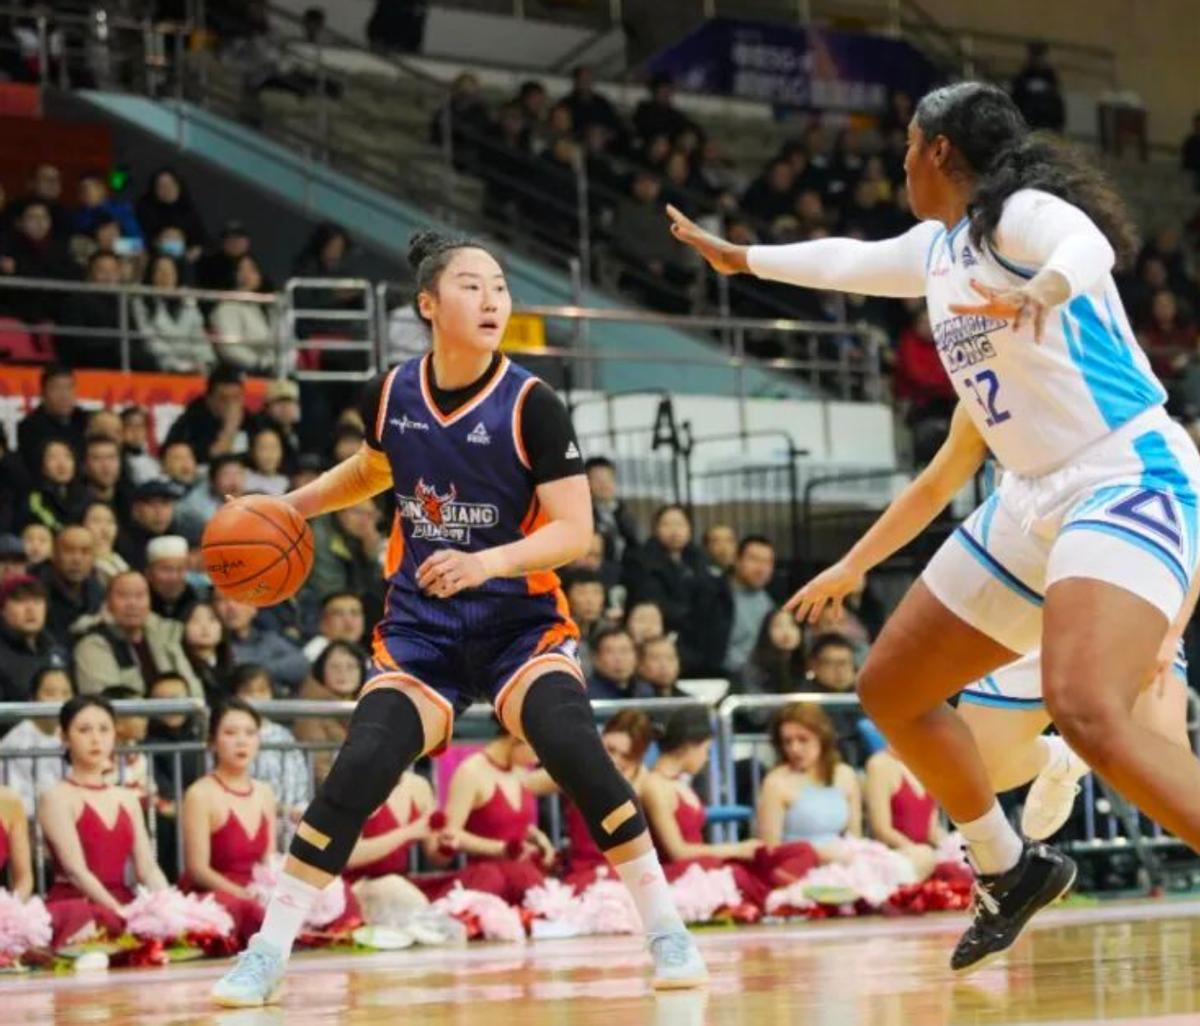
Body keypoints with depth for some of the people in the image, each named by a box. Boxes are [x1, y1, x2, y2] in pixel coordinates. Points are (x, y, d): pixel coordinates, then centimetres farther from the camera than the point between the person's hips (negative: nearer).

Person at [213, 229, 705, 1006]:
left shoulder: (530, 404, -12)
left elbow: (576, 531, -16)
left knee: (574, 749, -25)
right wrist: (292, 505, 13)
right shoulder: (392, 395, -2)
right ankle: (268, 951, -1)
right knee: (359, 772, -13)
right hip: (421, 629, 2)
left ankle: (666, 929, -10)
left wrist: (487, 562, -30)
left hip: (520, 623, -2)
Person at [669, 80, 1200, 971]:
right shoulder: (941, 245, 15)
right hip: (1039, 501, 10)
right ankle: (1012, 871, 30)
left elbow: (1090, 250, -36)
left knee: (1089, 713, -33)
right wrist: (741, 258, 51)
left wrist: (1043, 294, -58)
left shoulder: (1023, 213, -12)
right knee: (892, 691, 14)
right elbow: (852, 261, 36)